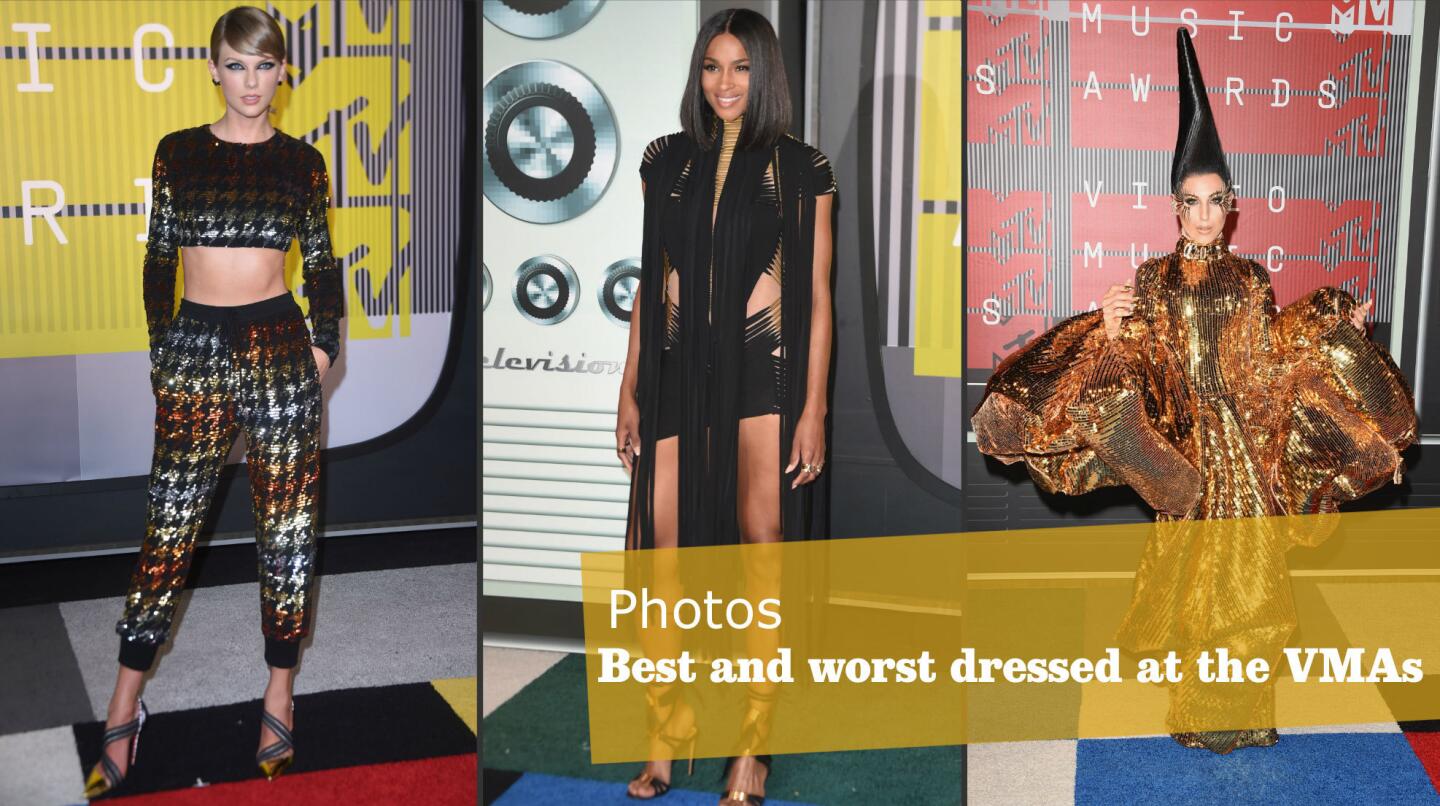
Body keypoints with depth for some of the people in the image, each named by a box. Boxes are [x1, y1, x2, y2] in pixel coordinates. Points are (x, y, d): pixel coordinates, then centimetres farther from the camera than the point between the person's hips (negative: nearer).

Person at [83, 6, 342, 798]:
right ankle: (124, 708, 8)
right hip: (194, 347, 0)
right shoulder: (177, 153, 4)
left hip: (278, 346, 0)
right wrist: (161, 350, 4)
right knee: (171, 519, 0)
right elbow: (158, 259, 8)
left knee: (287, 521, 3)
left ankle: (280, 694, 15)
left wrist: (323, 347, 0)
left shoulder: (302, 161, 4)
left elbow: (322, 263, 9)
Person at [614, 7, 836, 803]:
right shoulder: (666, 161, 10)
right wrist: (630, 391, 8)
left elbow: (817, 297, 1)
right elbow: (648, 282, 12)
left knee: (761, 550, 1)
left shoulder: (801, 170, 2)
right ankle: (665, 741, 14)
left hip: (763, 375, -3)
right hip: (677, 375, 3)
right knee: (663, 552, 1)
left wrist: (814, 408, -6)